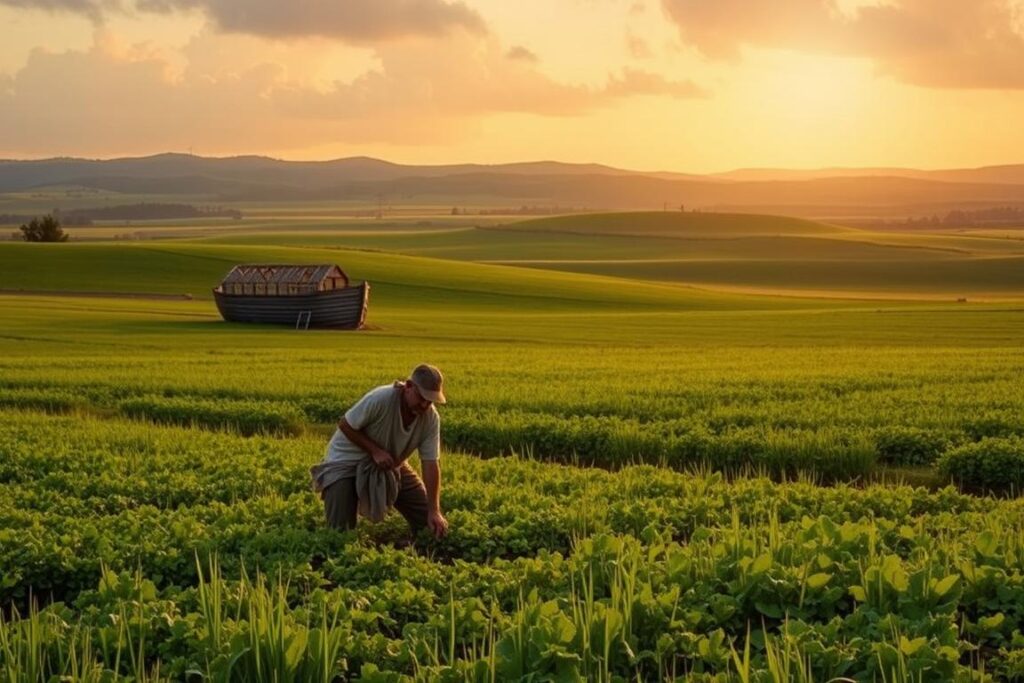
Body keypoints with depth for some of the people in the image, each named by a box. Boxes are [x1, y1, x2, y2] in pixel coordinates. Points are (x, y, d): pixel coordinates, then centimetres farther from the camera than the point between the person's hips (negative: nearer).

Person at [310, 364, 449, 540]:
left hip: (390, 464, 5)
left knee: (427, 521, 1)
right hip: (348, 459, -5)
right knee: (341, 532, -20)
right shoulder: (380, 399, -33)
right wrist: (375, 451, -29)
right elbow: (345, 425, -21)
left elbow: (431, 464, -17)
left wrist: (434, 512, -24)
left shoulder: (431, 418, -18)